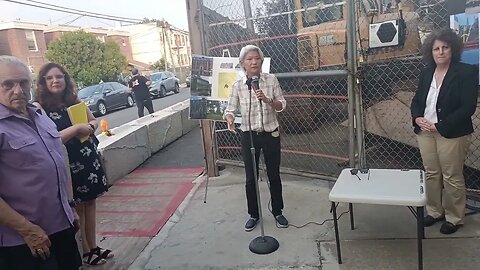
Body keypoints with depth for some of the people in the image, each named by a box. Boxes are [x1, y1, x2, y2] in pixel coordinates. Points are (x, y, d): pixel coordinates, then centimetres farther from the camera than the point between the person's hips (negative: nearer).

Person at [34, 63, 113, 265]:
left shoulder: (74, 101, 6)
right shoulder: (40, 107, -11)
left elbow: (93, 121, 15)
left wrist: (89, 127, -7)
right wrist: (76, 128, -18)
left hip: (89, 160, 6)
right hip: (68, 165, -6)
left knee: (91, 203, 13)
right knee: (77, 208, 7)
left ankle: (94, 247, 28)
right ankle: (85, 251, 24)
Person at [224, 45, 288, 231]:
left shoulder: (271, 80, -4)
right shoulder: (237, 85, -3)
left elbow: (282, 105, -3)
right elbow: (231, 108, -5)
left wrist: (267, 100, -23)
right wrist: (230, 119, -28)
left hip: (270, 134, 0)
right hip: (249, 136, 0)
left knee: (274, 175, 13)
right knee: (251, 178, 9)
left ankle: (277, 212, 33)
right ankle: (253, 214, 29)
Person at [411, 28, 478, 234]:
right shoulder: (427, 73, 8)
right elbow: (416, 100, 14)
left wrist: (440, 126, -18)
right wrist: (417, 118, -7)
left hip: (452, 134, -5)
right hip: (425, 131, 5)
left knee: (452, 177, 4)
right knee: (431, 174, 13)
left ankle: (454, 218, 21)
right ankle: (434, 211, 29)